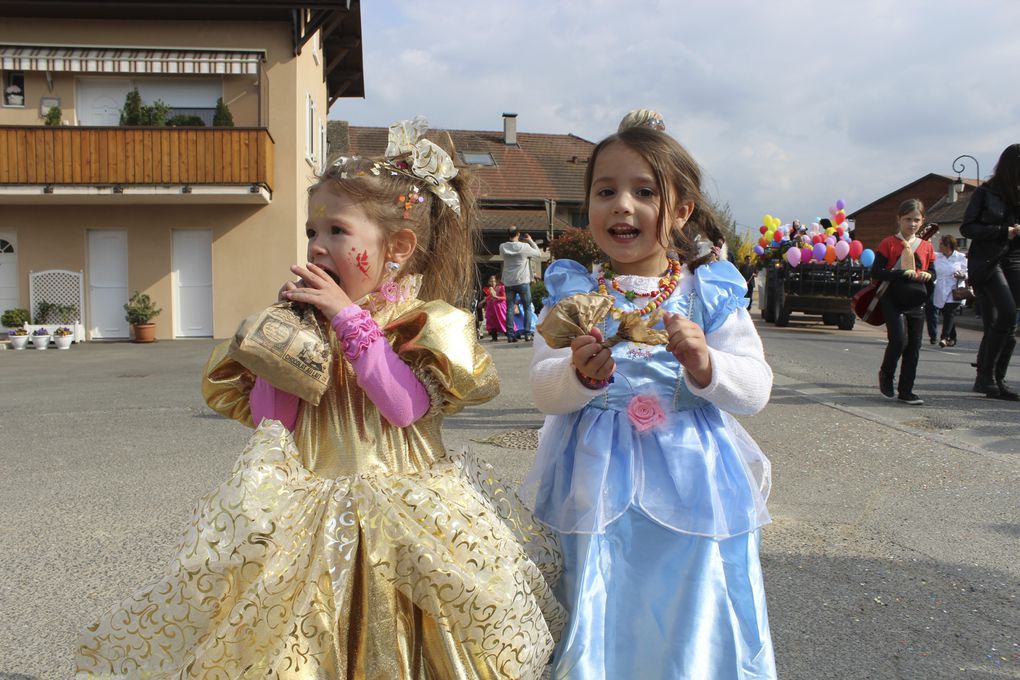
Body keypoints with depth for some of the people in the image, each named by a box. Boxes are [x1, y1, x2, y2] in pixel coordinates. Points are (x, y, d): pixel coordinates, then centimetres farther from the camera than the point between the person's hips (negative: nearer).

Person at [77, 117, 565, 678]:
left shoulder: (423, 322, -4)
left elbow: (406, 408, -22)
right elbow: (266, 418, 3)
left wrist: (350, 318, -19)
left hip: (397, 516, -3)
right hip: (309, 513, 3)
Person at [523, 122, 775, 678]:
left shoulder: (710, 294, 1)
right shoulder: (573, 294, 1)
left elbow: (756, 390, -3)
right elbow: (543, 392, -5)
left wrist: (705, 365, -22)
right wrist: (581, 375, -26)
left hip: (691, 484, 1)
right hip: (600, 484, 0)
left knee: (692, 628, 10)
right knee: (603, 629, 10)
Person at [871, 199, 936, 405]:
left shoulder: (926, 247, 10)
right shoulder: (889, 243, -3)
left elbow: (933, 273, 19)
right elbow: (875, 272, -11)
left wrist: (927, 276, -5)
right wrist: (903, 274, -21)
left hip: (916, 303, 5)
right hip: (893, 301, -5)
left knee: (914, 346, 3)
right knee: (899, 339, -16)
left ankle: (906, 391, 11)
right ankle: (886, 375, 12)